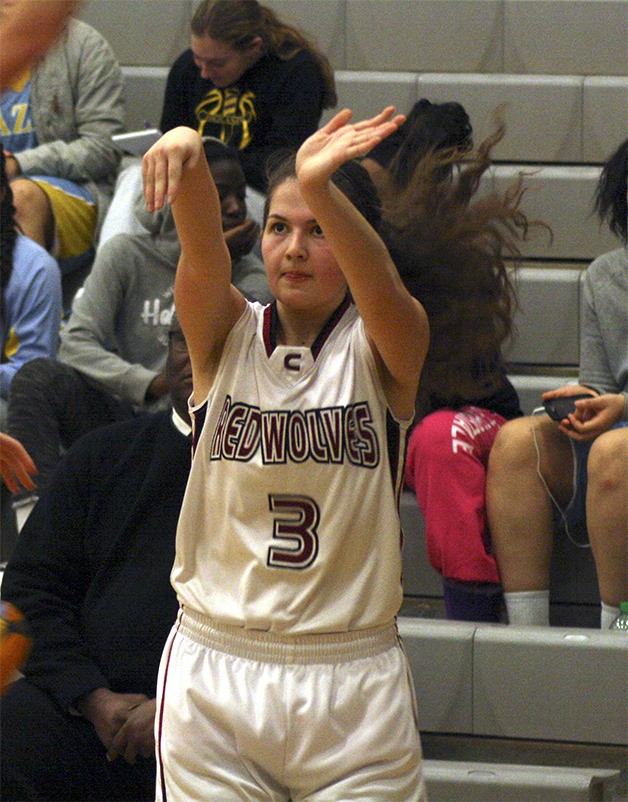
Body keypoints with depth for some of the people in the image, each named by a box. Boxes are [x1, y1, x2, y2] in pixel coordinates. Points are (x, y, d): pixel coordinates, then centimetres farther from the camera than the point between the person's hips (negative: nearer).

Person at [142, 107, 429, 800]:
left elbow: (381, 288, -24)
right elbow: (202, 255, -17)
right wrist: (185, 159, -40)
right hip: (212, 671, 1)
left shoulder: (378, 348, -2)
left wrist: (321, 187, -44)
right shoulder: (229, 337, 3)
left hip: (352, 677, -1)